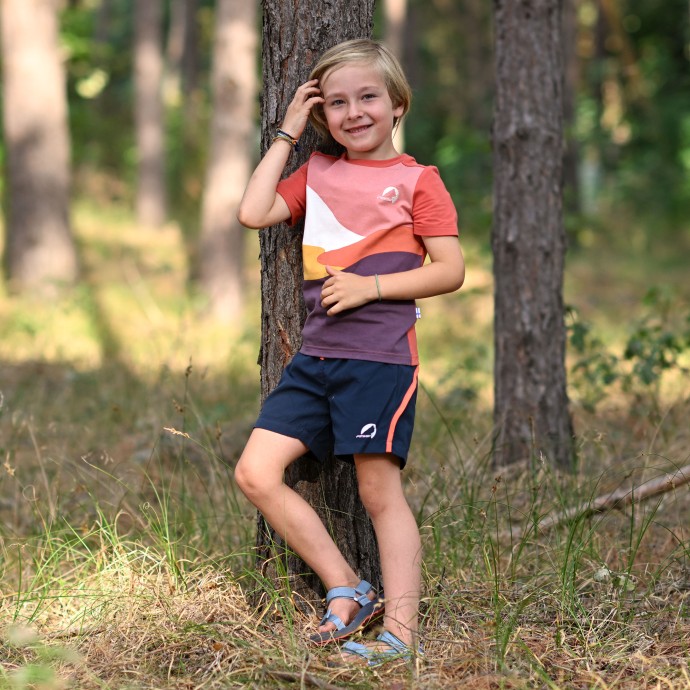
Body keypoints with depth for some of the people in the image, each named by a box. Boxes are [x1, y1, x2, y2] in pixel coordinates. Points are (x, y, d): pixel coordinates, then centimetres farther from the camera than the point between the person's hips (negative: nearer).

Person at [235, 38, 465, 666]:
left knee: (380, 491, -5)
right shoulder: (317, 174, 17)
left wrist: (370, 286, -14)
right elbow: (253, 213, 4)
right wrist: (287, 133, 9)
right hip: (316, 354, 6)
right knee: (256, 473, -2)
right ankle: (348, 594, 5)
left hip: (380, 355, -6)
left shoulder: (417, 180, 1)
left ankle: (401, 634, 1)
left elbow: (451, 271, -4)